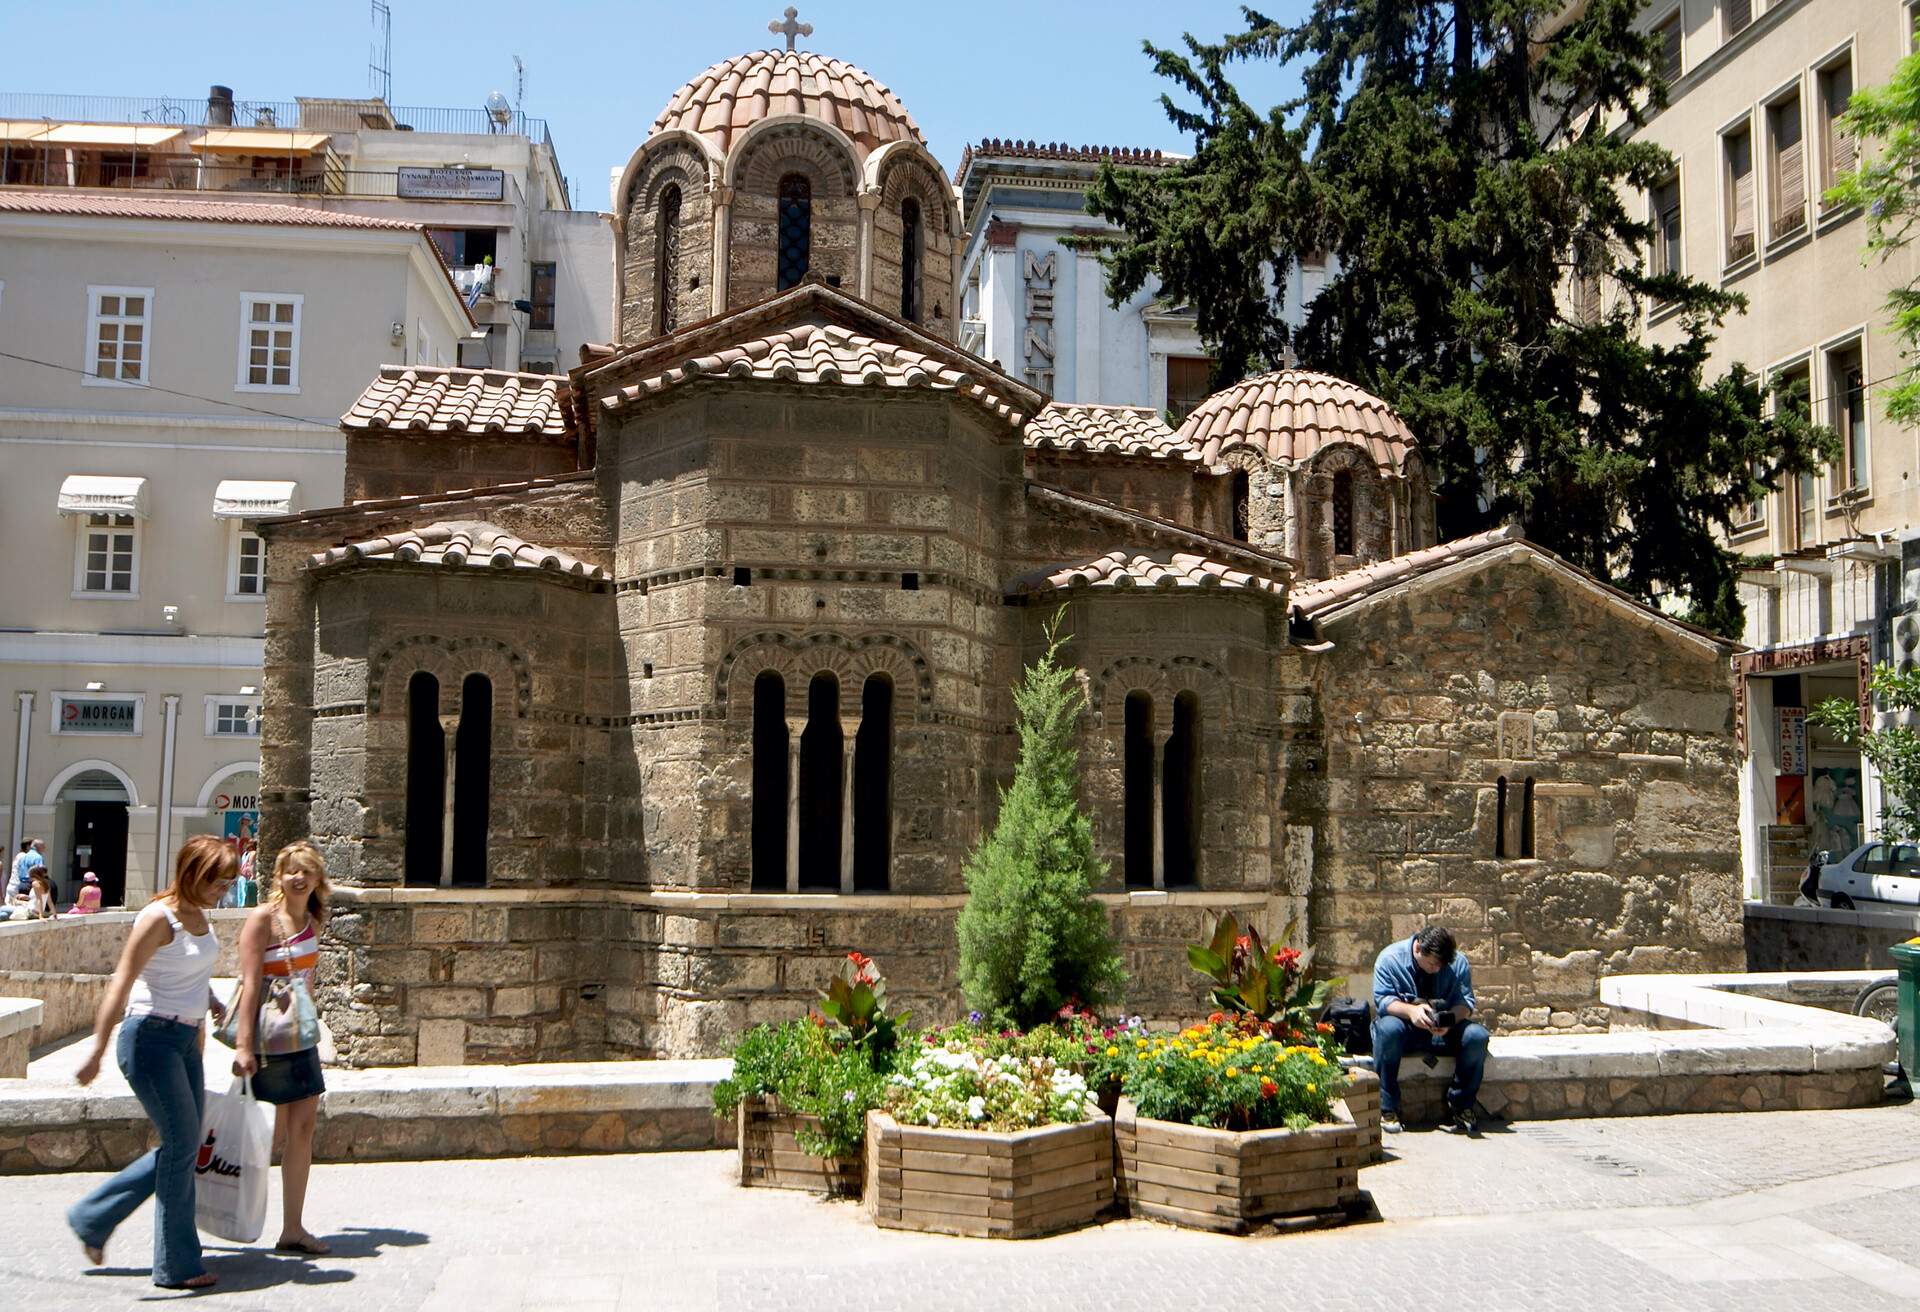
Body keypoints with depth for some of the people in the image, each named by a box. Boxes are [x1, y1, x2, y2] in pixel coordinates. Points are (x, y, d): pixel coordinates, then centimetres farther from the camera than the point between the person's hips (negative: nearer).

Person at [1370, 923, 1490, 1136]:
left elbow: (1465, 1001, -8)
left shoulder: (1459, 962, -5)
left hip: (1444, 1032, 2)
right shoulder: (1390, 958, -11)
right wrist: (1410, 1010, -36)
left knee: (1476, 1035, -27)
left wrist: (1450, 1019, -31)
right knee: (1388, 1028, -37)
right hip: (1405, 1030, -2)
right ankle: (1387, 1109, -28)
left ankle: (1461, 1107, -13)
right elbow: (1383, 1000, -15)